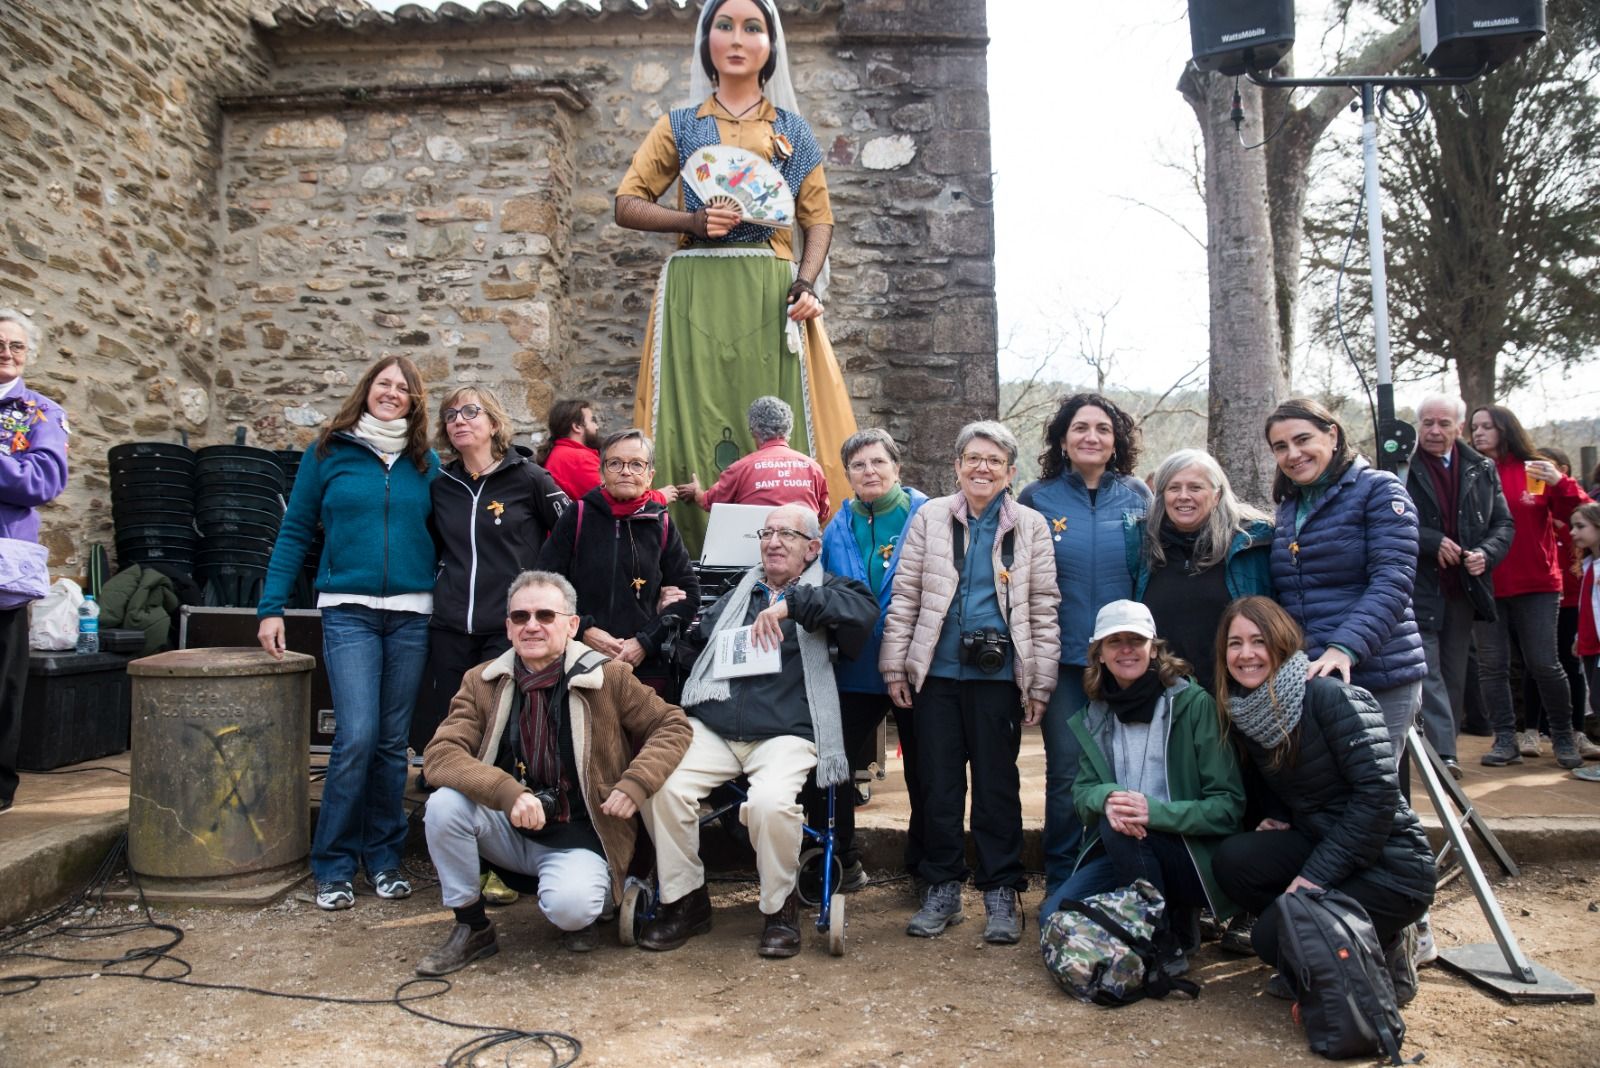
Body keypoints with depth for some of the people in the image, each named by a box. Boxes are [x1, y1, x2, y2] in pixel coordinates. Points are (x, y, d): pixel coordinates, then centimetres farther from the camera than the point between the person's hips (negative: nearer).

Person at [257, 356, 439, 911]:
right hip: (348, 611, -2)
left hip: (412, 615, 2)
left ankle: (384, 856, 21)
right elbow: (294, 532, 6)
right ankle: (333, 865, 5)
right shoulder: (328, 453, 5)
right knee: (357, 736, -12)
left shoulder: (426, 463, 9)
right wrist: (271, 608, -1)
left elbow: (441, 535, 10)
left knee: (393, 740, 7)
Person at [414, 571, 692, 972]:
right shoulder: (482, 682, -1)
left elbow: (672, 724, -1)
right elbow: (441, 754, -13)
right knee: (444, 804, -24)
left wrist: (635, 784, -18)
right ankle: (472, 928, -2)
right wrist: (509, 793, -30)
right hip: (510, 828, 3)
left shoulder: (608, 677, -6)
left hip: (578, 836, -3)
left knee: (569, 905, -32)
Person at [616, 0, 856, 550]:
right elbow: (627, 204, 9)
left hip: (771, 296, 0)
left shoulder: (793, 130, 15)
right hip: (696, 294, 0)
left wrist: (807, 285, -7)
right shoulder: (680, 125, 14)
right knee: (695, 425, -6)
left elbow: (818, 219, 11)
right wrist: (693, 221, -8)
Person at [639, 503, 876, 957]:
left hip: (785, 735, -4)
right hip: (710, 727, 4)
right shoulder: (738, 594, 27)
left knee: (771, 801, -32)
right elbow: (696, 641, 37)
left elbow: (864, 611, -12)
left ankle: (780, 908, -3)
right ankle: (685, 901, 1)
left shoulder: (825, 590, 12)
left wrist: (791, 604, -19)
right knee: (662, 787, -22)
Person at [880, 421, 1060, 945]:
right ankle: (942, 888, 21)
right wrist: (895, 666, 1)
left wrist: (1040, 683, 0)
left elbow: (1043, 608, 4)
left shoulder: (1030, 526, 5)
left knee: (997, 784, 7)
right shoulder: (930, 517, 5)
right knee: (938, 783, 7)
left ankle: (1001, 891, 19)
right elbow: (904, 597, 5)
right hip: (937, 673, 1)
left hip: (998, 675, -1)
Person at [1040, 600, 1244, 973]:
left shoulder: (1194, 704, -8)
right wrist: (1106, 798, -22)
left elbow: (1229, 805, -10)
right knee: (1056, 915, -18)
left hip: (1193, 856, -4)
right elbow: (1082, 791, 3)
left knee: (1120, 826, -32)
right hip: (1122, 854, 4)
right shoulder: (1093, 717, 7)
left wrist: (1154, 810, -27)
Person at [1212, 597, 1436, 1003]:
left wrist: (1316, 875, -22)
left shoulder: (1329, 695, -19)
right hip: (1320, 845, 7)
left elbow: (1378, 792, -23)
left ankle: (1384, 954, 7)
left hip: (1387, 865, -7)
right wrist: (1278, 819, -3)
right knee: (1232, 859, -17)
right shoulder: (1243, 712, 4)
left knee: (1272, 938, -20)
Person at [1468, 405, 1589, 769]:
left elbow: (1580, 515, -2)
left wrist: (1560, 483, -17)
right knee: (1492, 666, 2)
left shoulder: (1536, 471, 3)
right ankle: (1505, 739, 11)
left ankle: (1563, 737, 18)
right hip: (1486, 586, 1)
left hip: (1536, 586, -1)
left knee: (1544, 664, 1)